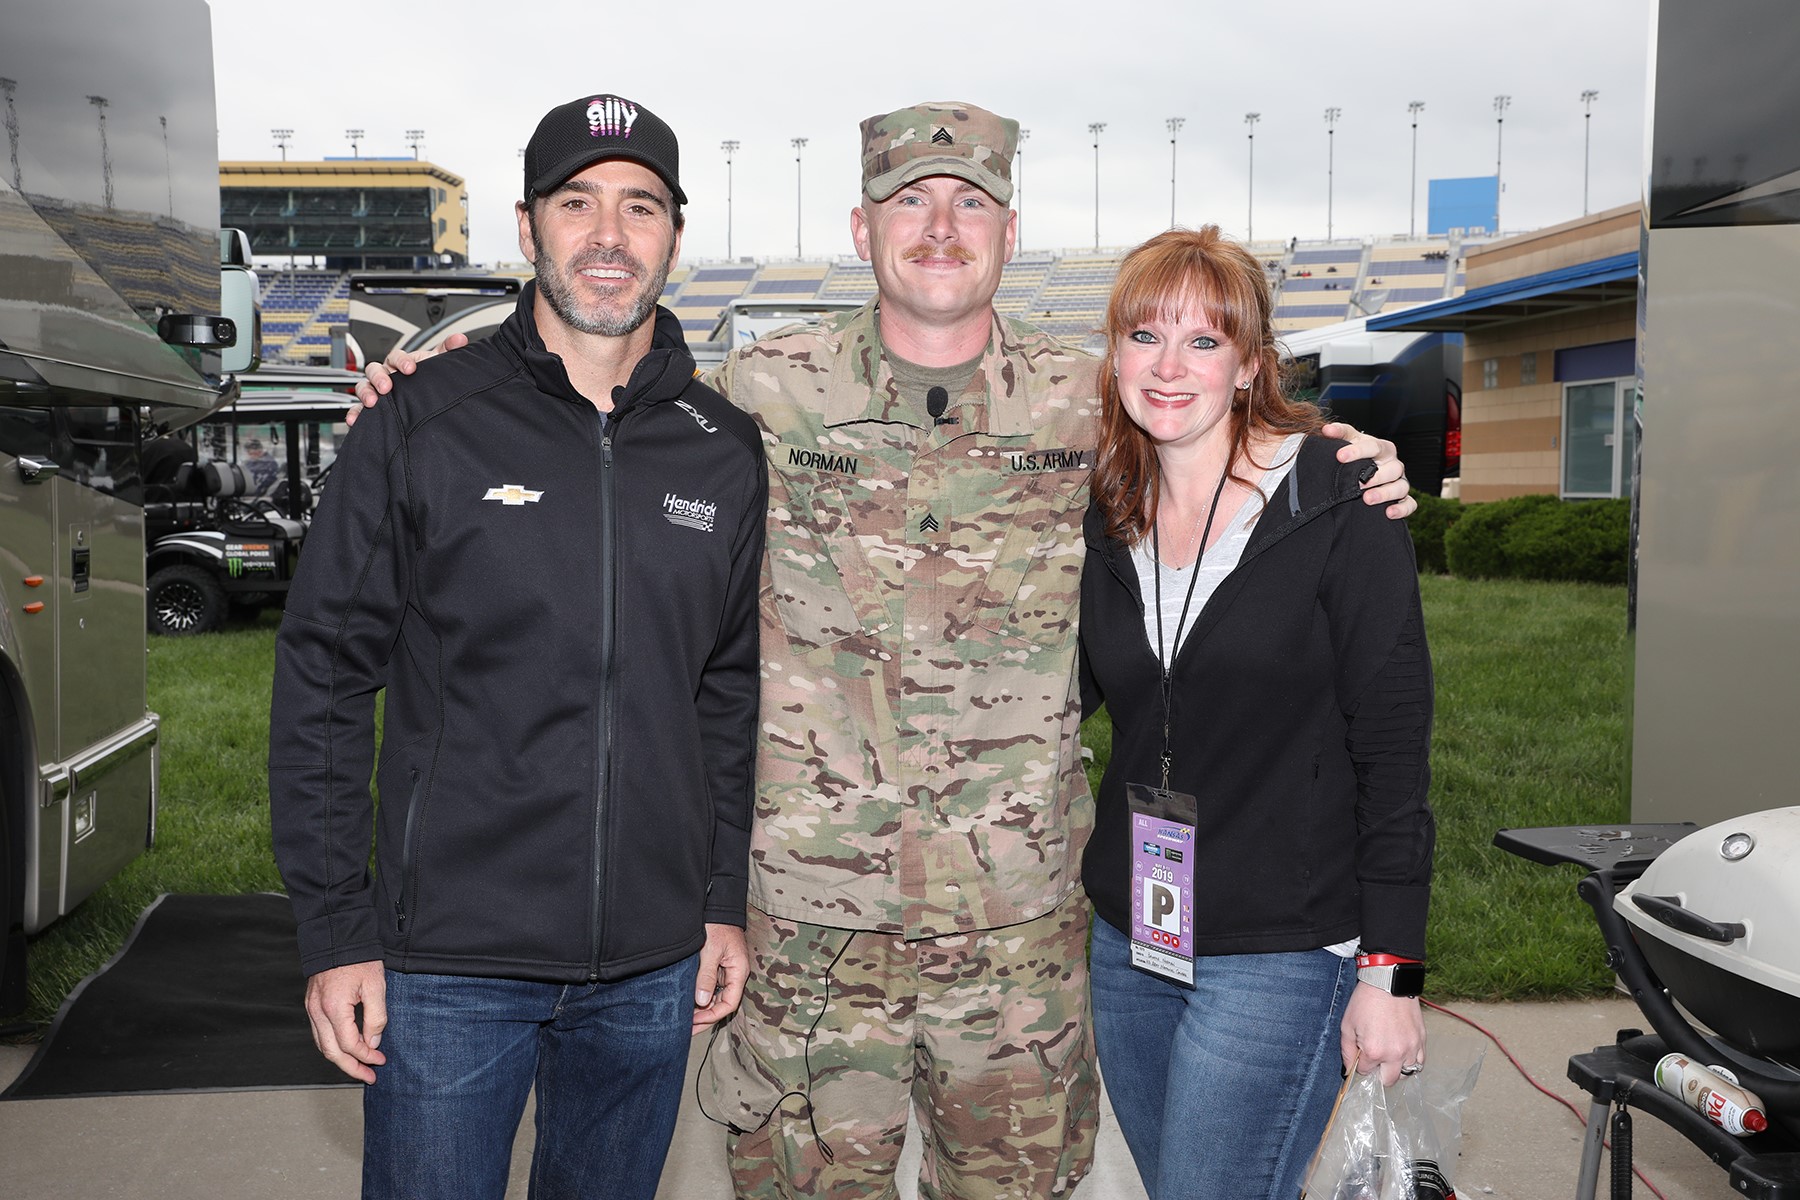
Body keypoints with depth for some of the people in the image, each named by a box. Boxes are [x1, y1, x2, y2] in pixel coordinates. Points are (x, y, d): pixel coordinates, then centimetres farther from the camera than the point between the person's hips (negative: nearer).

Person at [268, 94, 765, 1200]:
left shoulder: (726, 452, 4)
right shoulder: (423, 428, -5)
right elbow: (323, 681, -3)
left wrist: (727, 902, 8)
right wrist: (335, 929, -6)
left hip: (654, 966, 3)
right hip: (447, 959, -3)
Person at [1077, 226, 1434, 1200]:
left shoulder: (1334, 504, -9)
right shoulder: (1105, 518, 6)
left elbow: (1394, 749, -10)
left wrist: (1391, 972, -12)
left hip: (1282, 953, -5)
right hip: (1127, 943, 6)